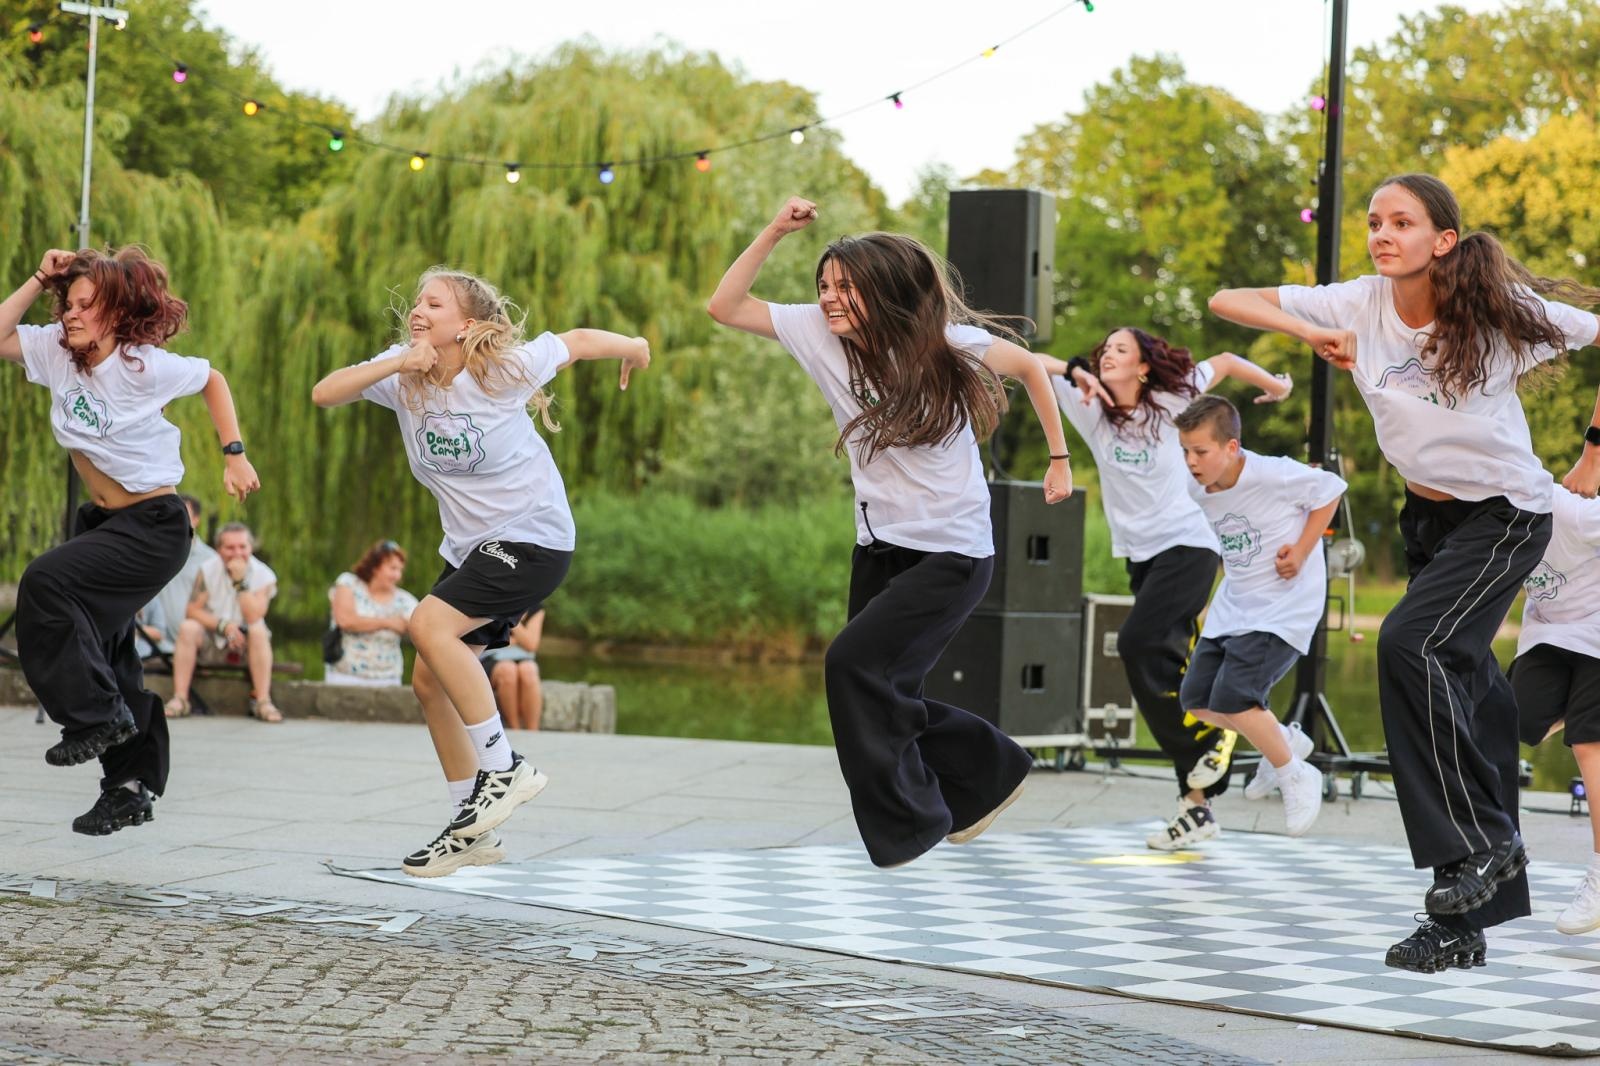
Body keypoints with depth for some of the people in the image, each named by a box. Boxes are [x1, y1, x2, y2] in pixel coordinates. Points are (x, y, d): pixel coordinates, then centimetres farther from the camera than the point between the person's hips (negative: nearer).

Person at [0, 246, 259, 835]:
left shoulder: (143, 366, -16)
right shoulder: (57, 351, -2)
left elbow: (213, 379, -2)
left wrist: (234, 456, -5)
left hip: (154, 526, -7)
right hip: (101, 520, 7)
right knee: (107, 656, 10)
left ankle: (98, 717, -15)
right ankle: (132, 786, 21)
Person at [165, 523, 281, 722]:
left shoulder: (263, 575, -9)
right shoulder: (208, 570, -4)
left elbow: (253, 617, -22)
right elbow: (193, 610, -9)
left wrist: (240, 582, -28)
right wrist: (223, 625, -24)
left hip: (246, 647, -1)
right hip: (211, 645, 1)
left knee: (259, 631, -32)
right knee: (188, 628, -27)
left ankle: (262, 701, -32)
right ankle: (179, 700, -27)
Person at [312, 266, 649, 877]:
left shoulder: (502, 369, -17)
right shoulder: (401, 375, -3)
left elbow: (577, 342, -1)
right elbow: (324, 394, -17)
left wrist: (633, 347, 18)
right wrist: (399, 363, -29)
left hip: (533, 536, -7)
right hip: (471, 546, 7)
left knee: (429, 625, -25)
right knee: (430, 681, 4)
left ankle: (504, 768, -14)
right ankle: (473, 831, 17)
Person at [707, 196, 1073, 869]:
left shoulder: (949, 344, -14)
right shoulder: (821, 334, -5)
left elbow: (1031, 366, 4)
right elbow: (725, 306, -4)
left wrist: (1060, 458, 7)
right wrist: (774, 233, -12)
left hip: (951, 554, -6)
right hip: (879, 549, 6)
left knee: (856, 664, -20)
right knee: (882, 696, 8)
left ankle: (908, 831, -8)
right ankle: (989, 775, 33)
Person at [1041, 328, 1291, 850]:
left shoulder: (1168, 400, -4)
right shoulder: (1091, 409, 1)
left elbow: (1226, 362, 8)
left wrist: (1276, 385, 15)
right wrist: (1076, 372, -18)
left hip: (1188, 544, -5)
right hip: (1140, 554, 5)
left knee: (1138, 644, -24)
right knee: (1166, 664, 3)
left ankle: (1213, 731, -3)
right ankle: (1197, 803, 7)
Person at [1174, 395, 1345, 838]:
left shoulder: (1272, 474, -23)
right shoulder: (1200, 492, -3)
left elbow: (1330, 489, -10)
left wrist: (1301, 550, -15)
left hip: (1285, 605, -8)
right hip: (1234, 603, 8)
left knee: (1231, 699, -19)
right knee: (1197, 699, 8)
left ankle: (1296, 776, 3)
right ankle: (1286, 741, 31)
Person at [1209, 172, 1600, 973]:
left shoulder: (1498, 311, -18)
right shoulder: (1359, 305, -8)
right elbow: (1228, 301, -5)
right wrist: (1310, 333, -21)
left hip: (1503, 515, -5)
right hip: (1428, 516, 5)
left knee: (1411, 645, -27)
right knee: (1464, 691, 7)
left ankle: (1480, 840, -15)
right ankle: (1466, 920, 12)